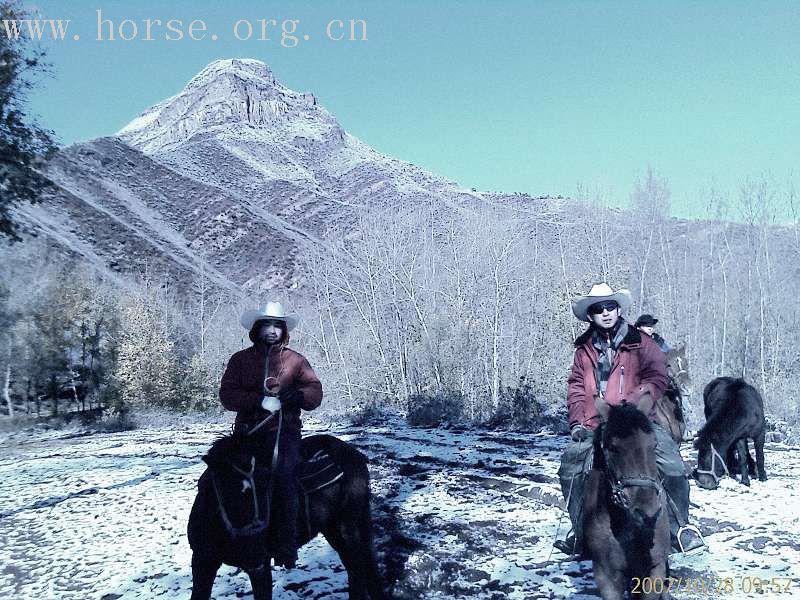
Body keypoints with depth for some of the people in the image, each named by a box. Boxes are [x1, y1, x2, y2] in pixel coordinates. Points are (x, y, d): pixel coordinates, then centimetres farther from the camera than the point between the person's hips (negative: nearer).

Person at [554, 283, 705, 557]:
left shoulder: (640, 342, 1)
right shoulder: (584, 349, 10)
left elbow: (656, 378, -5)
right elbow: (576, 388, 12)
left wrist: (634, 406, -19)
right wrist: (577, 422, 0)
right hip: (596, 426, 3)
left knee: (671, 465, -19)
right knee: (570, 467, -5)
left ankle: (680, 527, 3)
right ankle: (580, 535, 12)